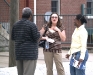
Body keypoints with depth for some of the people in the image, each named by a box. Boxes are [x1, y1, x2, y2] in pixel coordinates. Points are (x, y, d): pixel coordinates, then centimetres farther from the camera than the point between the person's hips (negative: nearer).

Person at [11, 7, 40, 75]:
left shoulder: (16, 25, 6)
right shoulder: (32, 25, -11)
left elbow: (13, 38, 11)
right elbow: (36, 38, -11)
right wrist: (38, 33, 8)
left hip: (18, 53, 6)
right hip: (30, 53, -6)